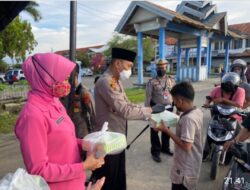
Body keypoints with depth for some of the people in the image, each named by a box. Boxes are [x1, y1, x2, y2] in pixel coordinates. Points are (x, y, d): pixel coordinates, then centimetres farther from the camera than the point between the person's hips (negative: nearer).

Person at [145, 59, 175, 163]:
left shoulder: (171, 81, 5)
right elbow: (148, 97, -10)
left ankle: (165, 148, 39)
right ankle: (155, 151, 22)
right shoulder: (151, 82, -8)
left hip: (168, 109, 4)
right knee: (155, 131, 6)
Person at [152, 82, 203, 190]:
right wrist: (177, 121, 3)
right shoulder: (198, 112, -2)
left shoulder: (188, 118, -30)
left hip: (185, 169, -8)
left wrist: (166, 130, -25)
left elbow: (186, 146, -29)